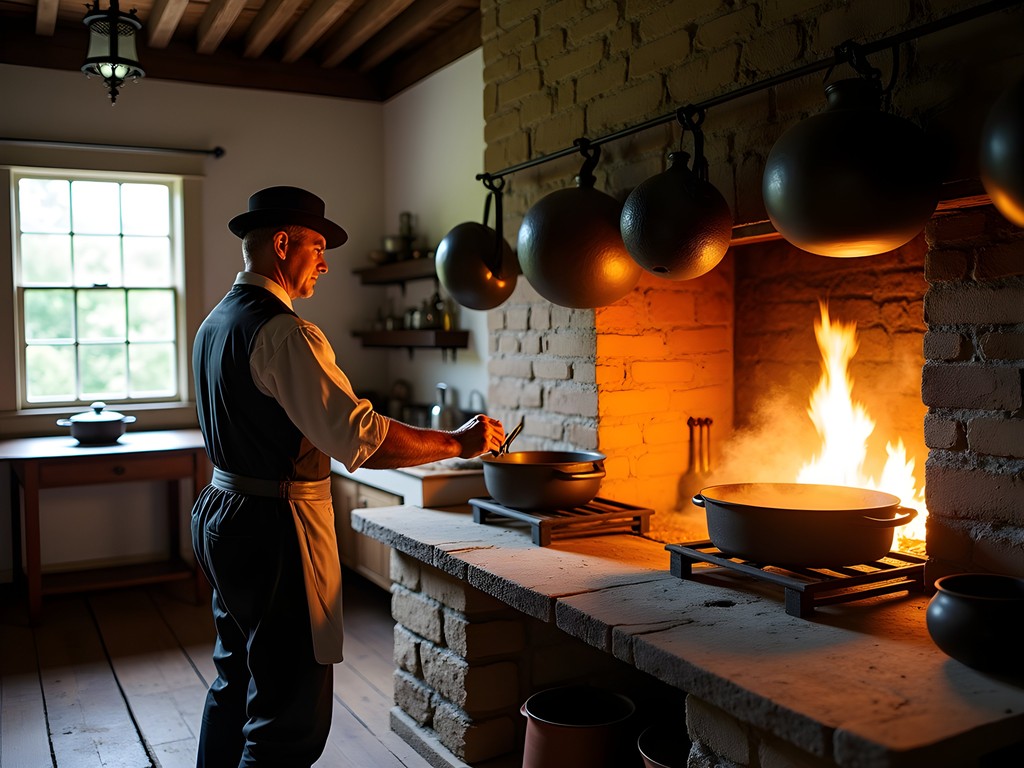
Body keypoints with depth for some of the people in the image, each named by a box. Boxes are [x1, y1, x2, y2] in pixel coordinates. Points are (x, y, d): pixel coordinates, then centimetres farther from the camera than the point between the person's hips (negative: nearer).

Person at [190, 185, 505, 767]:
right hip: (275, 529, -10)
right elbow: (360, 436, -26)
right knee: (290, 718, -1)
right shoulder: (285, 332, -20)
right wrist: (458, 443, -16)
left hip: (224, 515, 11)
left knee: (237, 683, 25)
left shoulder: (215, 323, 11)